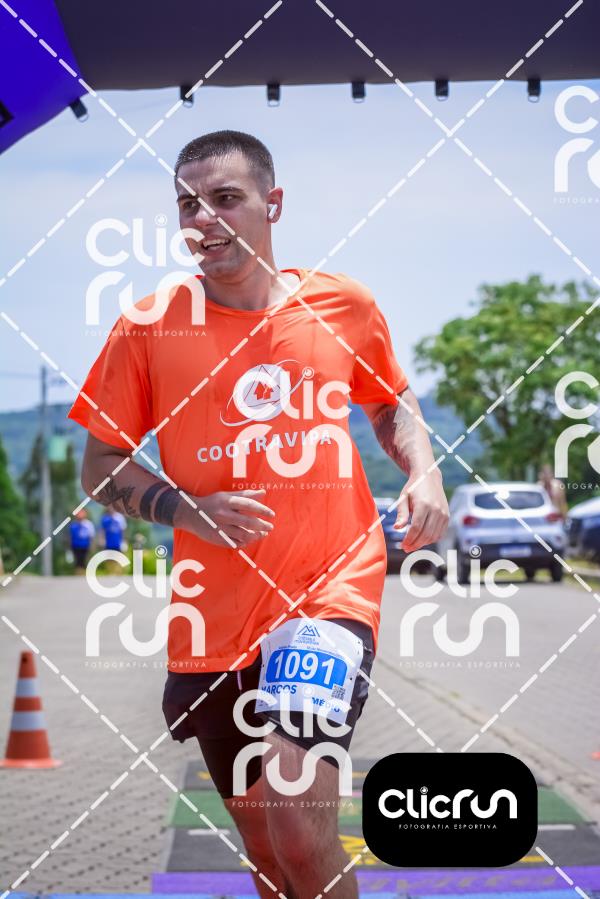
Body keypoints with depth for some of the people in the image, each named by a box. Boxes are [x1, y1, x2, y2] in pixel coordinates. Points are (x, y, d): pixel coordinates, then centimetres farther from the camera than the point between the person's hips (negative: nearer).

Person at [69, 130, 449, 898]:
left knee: (296, 810, -23)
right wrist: (187, 509, -14)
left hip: (332, 586, -2)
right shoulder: (149, 329, -2)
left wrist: (423, 470, 0)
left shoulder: (346, 306, 1)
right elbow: (100, 467, 4)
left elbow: (392, 403, 20)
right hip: (213, 614, 2)